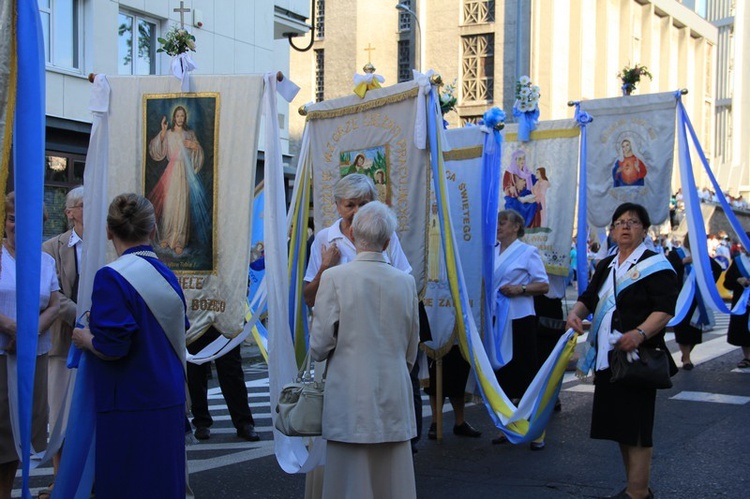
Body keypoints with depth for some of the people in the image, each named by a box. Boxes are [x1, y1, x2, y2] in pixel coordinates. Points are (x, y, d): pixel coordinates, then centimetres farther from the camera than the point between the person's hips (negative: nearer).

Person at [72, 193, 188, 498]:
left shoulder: (111, 277, -15)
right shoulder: (166, 275, 5)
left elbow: (111, 347, -21)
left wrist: (85, 339, 0)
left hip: (128, 405, -6)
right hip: (169, 402, 7)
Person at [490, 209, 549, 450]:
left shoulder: (527, 252, -4)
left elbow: (544, 285, -8)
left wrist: (520, 289, -20)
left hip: (520, 319, -6)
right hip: (497, 320, 6)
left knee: (526, 370, -4)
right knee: (502, 371, 10)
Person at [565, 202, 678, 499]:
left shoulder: (655, 265, -6)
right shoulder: (606, 266, 17)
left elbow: (665, 309, -16)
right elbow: (589, 298, 16)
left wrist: (640, 333, -34)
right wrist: (575, 314, -7)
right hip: (607, 356, 8)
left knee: (635, 425, -6)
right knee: (618, 423, 12)